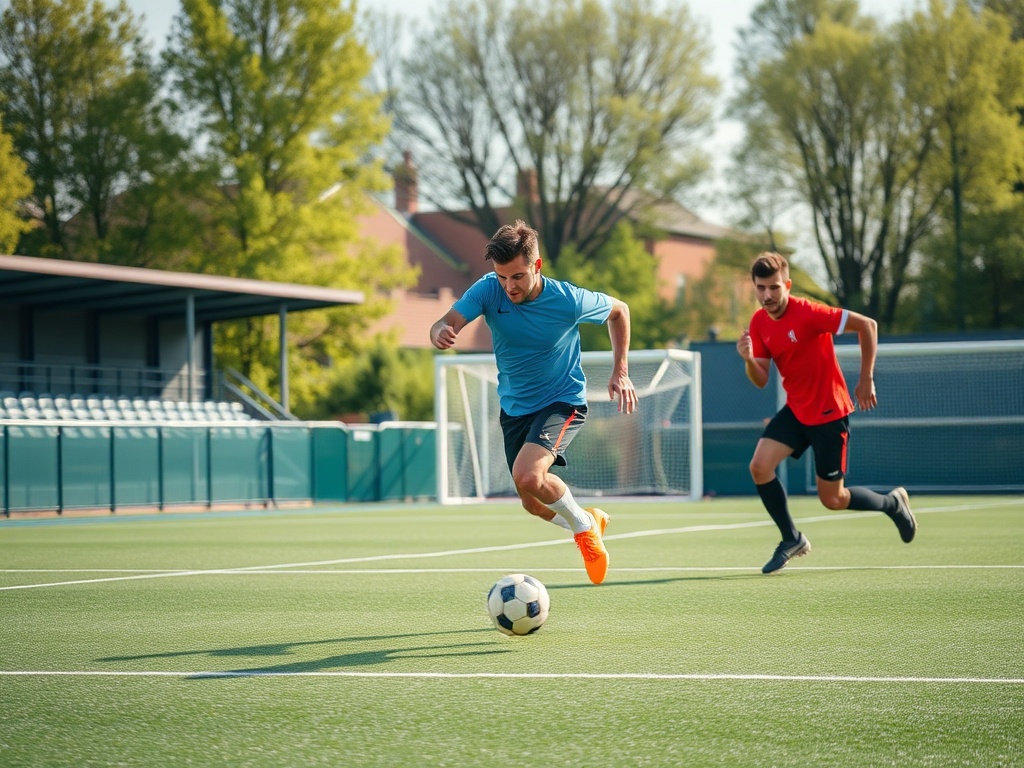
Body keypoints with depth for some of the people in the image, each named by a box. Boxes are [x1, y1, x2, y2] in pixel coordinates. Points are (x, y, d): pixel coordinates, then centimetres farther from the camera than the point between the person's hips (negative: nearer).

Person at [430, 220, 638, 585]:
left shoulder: (569, 300, -22)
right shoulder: (487, 290, -17)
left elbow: (618, 310, -2)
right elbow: (447, 324, -28)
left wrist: (620, 372, -8)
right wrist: (440, 332, -53)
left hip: (562, 401, -5)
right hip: (514, 407, 5)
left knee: (528, 476, -29)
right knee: (533, 504, 13)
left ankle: (583, 526, -1)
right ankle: (589, 522, 44)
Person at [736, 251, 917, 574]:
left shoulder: (808, 313, -22)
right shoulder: (759, 322, -1)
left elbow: (867, 325, -19)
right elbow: (761, 380, 2)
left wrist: (866, 380, -16)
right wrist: (749, 360, -20)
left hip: (829, 411, -6)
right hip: (795, 410, 6)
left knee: (832, 499, 0)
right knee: (759, 466, -14)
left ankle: (892, 502, 29)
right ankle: (792, 539, 5)